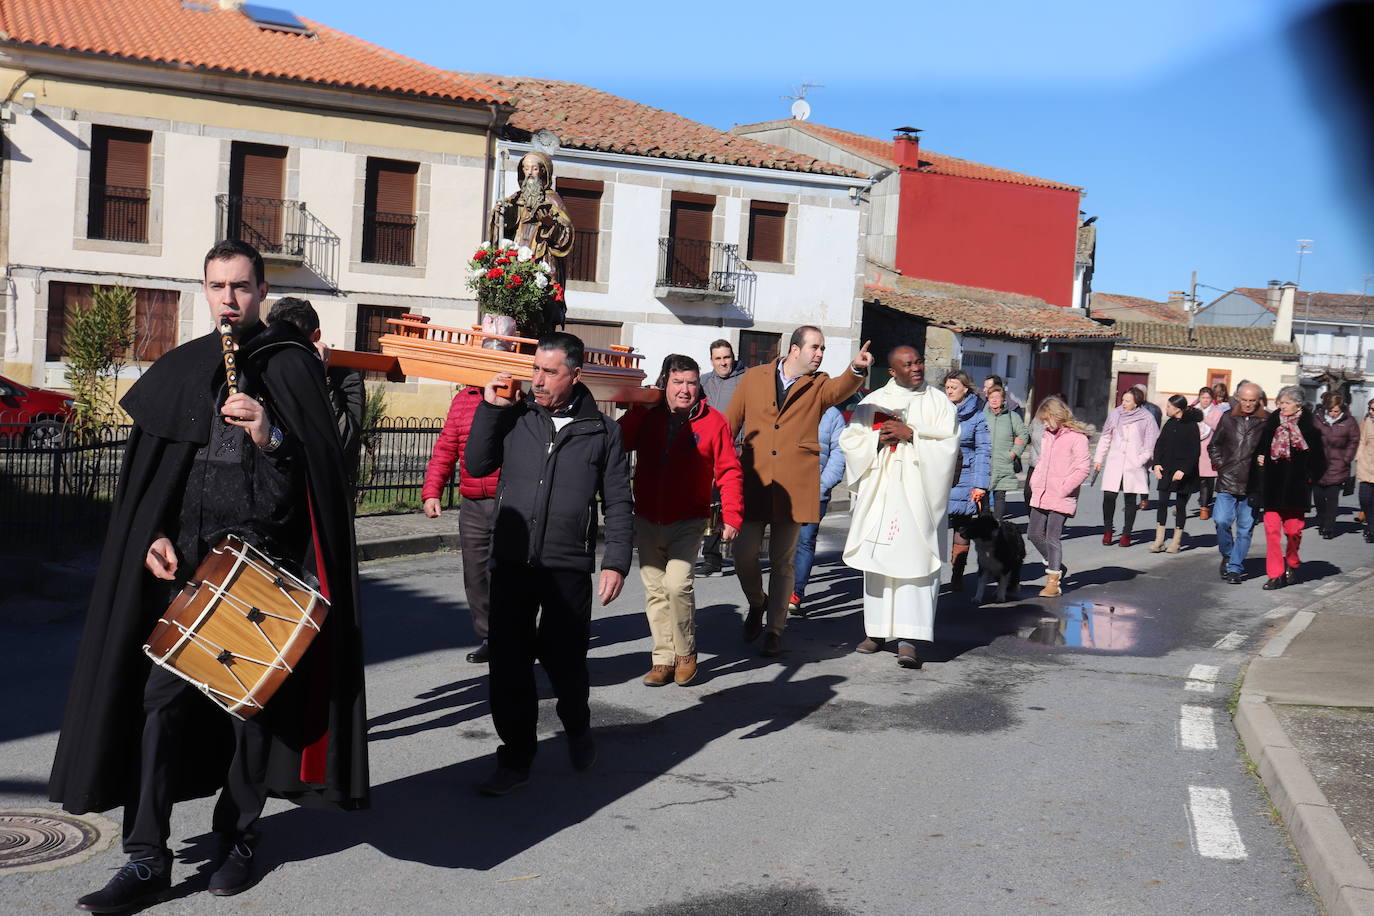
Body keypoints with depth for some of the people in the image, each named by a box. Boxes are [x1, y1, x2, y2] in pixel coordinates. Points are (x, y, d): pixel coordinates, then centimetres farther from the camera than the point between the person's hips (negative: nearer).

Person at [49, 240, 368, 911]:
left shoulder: (292, 365, 2)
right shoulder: (179, 369, 11)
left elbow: (325, 463, -4)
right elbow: (145, 470, 14)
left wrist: (271, 436, -20)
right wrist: (153, 536, 1)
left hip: (264, 557, -2)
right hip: (185, 556, 3)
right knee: (161, 696, -5)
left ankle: (237, 840, 20)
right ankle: (147, 859, 0)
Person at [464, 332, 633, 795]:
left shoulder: (602, 431, 2)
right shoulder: (514, 416, 4)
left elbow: (618, 504, 4)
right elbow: (476, 465, 5)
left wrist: (616, 562, -5)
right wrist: (489, 408, -2)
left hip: (568, 569, -1)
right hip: (511, 563, 2)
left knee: (564, 660, 6)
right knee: (508, 665, 2)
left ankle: (577, 728, 37)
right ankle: (515, 759, 17)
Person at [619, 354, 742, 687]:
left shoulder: (714, 422, -6)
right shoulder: (644, 416, 0)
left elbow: (729, 472, -5)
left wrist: (732, 515, -12)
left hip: (688, 523, -3)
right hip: (647, 522, 3)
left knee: (677, 583, -18)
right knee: (654, 590, 8)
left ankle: (685, 653, 4)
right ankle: (663, 658, 21)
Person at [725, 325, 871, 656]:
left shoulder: (819, 386, 6)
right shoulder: (754, 377, 8)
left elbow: (840, 389, -17)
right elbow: (730, 423, 14)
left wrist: (857, 369, -38)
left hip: (793, 485, 0)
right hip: (752, 482, 1)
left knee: (782, 561, 5)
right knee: (743, 552, -2)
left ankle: (775, 629, 18)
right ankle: (757, 604, 28)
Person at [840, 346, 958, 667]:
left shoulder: (938, 403, 7)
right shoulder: (873, 402, 12)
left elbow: (948, 442, -4)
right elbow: (849, 439, 7)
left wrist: (910, 433, -12)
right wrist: (878, 438, -9)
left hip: (918, 493, -2)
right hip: (879, 493, 3)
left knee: (914, 561, -10)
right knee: (877, 559, 5)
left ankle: (909, 638, -15)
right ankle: (877, 629, 16)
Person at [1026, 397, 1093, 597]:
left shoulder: (1077, 437, -11)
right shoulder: (1046, 436, 13)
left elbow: (1083, 468, -14)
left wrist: (1063, 489, -17)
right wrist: (1034, 481, 9)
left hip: (1061, 498, -8)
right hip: (1040, 495, 8)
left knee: (1052, 537, -7)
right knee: (1034, 533, 9)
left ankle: (1053, 582, 2)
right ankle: (1054, 566, 30)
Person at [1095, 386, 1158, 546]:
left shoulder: (1146, 418, -1)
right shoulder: (1115, 415, 7)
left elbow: (1151, 443, 0)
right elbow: (1105, 438, 15)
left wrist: (1141, 460, -9)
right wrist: (1098, 458, 13)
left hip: (1134, 465, -2)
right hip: (1114, 463, 2)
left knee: (1130, 500, 2)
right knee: (1108, 496, -7)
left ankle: (1126, 533, 12)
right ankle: (1107, 530, 9)